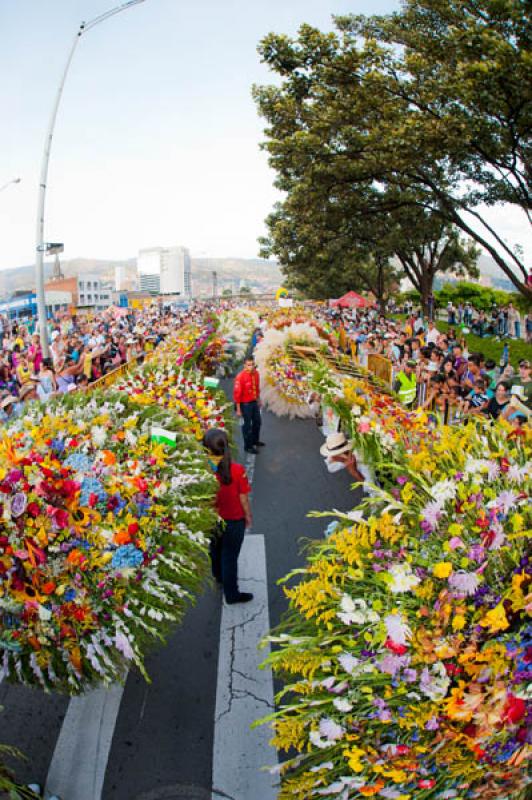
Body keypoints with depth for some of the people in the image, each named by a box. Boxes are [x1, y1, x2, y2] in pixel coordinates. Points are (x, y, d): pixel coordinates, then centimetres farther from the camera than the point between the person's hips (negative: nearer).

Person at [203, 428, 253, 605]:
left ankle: (219, 576, 57)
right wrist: (248, 516, 4)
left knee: (215, 550, 29)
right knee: (230, 556, 16)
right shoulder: (237, 470, -27)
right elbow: (243, 498, -15)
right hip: (234, 521, -3)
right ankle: (231, 594, 33)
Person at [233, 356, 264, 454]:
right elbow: (237, 393, -21)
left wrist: (258, 400, 18)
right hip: (245, 404, -7)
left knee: (257, 422, 22)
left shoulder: (256, 373, -5)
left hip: (254, 402, 7)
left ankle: (255, 440, 46)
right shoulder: (240, 376, -25)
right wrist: (238, 409, -18)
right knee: (247, 425, 7)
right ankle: (248, 446, 24)